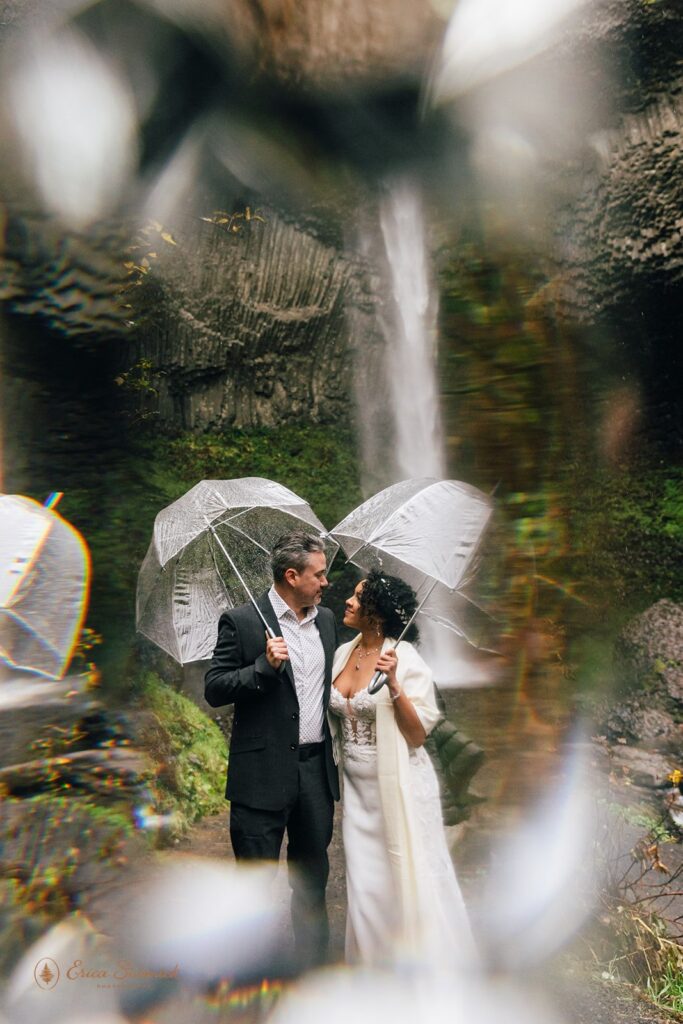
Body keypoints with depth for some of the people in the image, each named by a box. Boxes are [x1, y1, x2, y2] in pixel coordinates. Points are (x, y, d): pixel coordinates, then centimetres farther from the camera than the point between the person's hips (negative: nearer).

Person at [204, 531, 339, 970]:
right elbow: (214, 690, -12)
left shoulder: (327, 619, 7)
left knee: (313, 879, 20)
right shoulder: (242, 621, -11)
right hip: (264, 773, -5)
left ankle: (314, 963, 39)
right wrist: (265, 665, -24)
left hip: (317, 768, 6)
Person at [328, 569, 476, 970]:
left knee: (408, 877, 10)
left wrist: (394, 686, -30)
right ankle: (374, 955, 40)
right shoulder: (344, 652, 1)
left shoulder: (405, 658, -17)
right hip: (358, 786, 6)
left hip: (398, 786, -6)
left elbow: (418, 733, -20)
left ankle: (424, 959, 33)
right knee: (365, 880, 18)